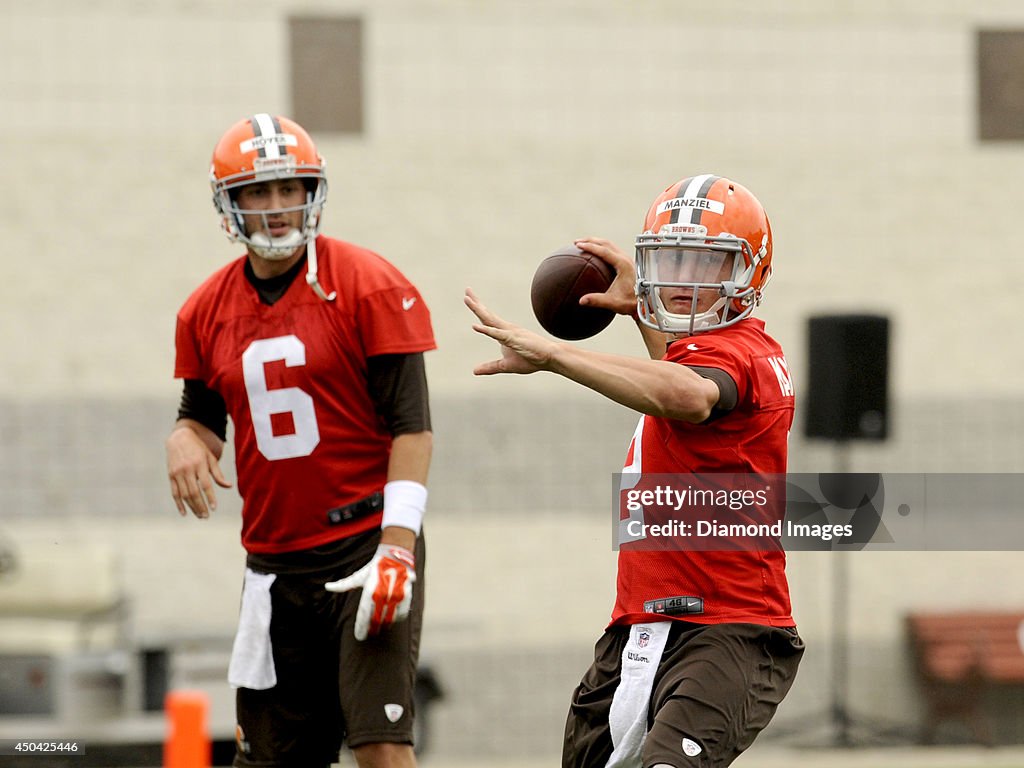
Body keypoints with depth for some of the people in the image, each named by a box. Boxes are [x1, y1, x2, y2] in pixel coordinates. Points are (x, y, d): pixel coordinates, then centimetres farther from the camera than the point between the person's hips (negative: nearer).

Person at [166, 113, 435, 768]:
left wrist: (396, 549, -18)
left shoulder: (370, 287, -7)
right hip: (275, 562, 5)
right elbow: (203, 418, 20)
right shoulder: (208, 311, 9)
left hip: (366, 544, -5)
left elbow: (412, 427, -9)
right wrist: (187, 442, -6)